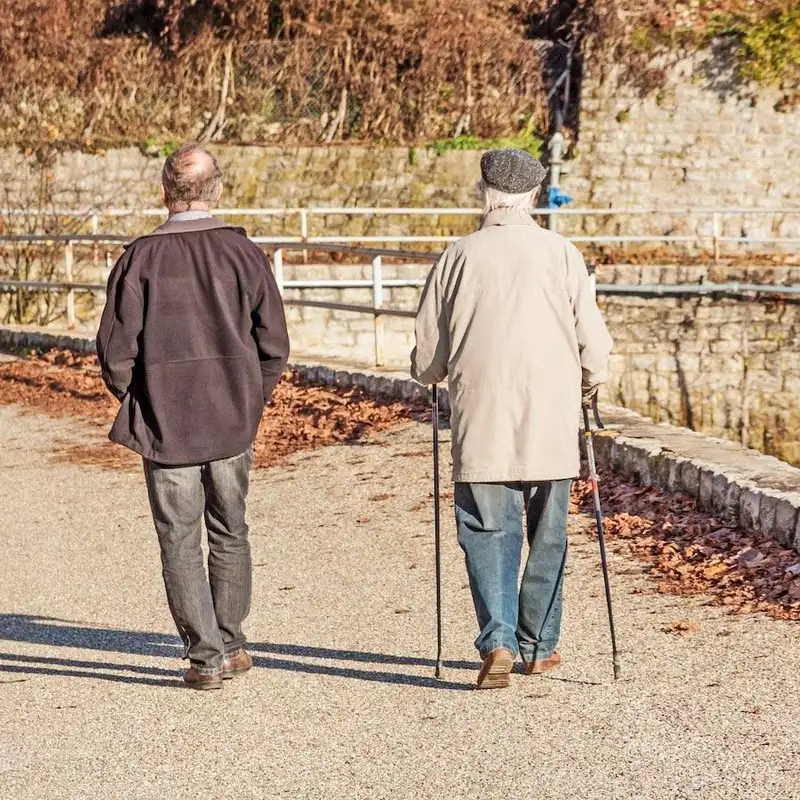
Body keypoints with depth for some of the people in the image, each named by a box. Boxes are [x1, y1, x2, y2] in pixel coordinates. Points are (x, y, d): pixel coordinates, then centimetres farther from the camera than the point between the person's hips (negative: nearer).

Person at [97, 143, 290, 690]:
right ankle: (230, 647, 24)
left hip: (164, 424, -2)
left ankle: (205, 656, 5)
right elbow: (275, 347, -2)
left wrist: (134, 401, 9)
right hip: (233, 423, 2)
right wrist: (251, 401, 12)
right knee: (230, 536, 17)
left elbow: (116, 347, -8)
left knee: (180, 542, 6)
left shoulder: (141, 258, -8)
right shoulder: (244, 253, -3)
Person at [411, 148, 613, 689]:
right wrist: (589, 385, 20)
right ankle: (538, 646, 21)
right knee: (547, 536, 13)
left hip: (481, 423, -1)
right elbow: (595, 344, 0)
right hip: (551, 422, 1)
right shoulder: (561, 253, 0)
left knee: (488, 532, 4)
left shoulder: (459, 256, 0)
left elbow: (427, 360, 3)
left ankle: (498, 643, -11)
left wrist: (435, 378, 26)